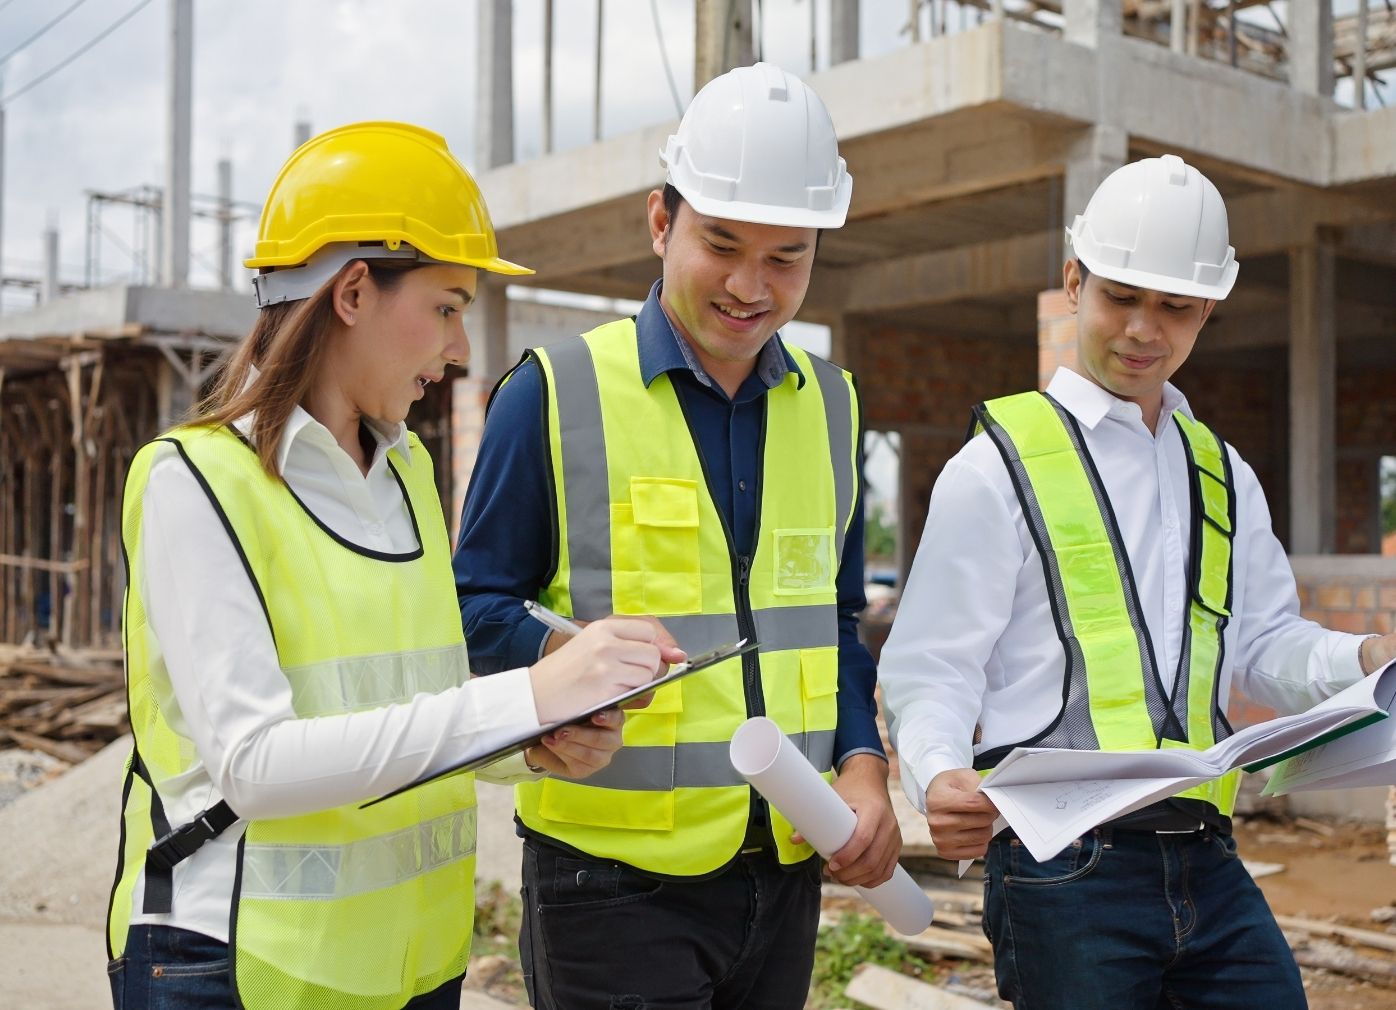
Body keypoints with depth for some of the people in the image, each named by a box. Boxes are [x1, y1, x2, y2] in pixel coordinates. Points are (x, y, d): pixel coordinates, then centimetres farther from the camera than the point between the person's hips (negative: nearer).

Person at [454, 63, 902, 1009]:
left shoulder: (829, 406, 9)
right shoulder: (557, 392, -8)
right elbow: (479, 607, -4)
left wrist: (863, 765, -1)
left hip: (787, 869, 5)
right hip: (614, 877, -5)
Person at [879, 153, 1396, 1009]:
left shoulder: (1223, 477, 17)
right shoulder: (1000, 466, -3)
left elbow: (1266, 643, 20)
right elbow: (933, 669, -6)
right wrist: (939, 776, -25)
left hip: (1206, 865, 6)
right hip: (1064, 867, -5)